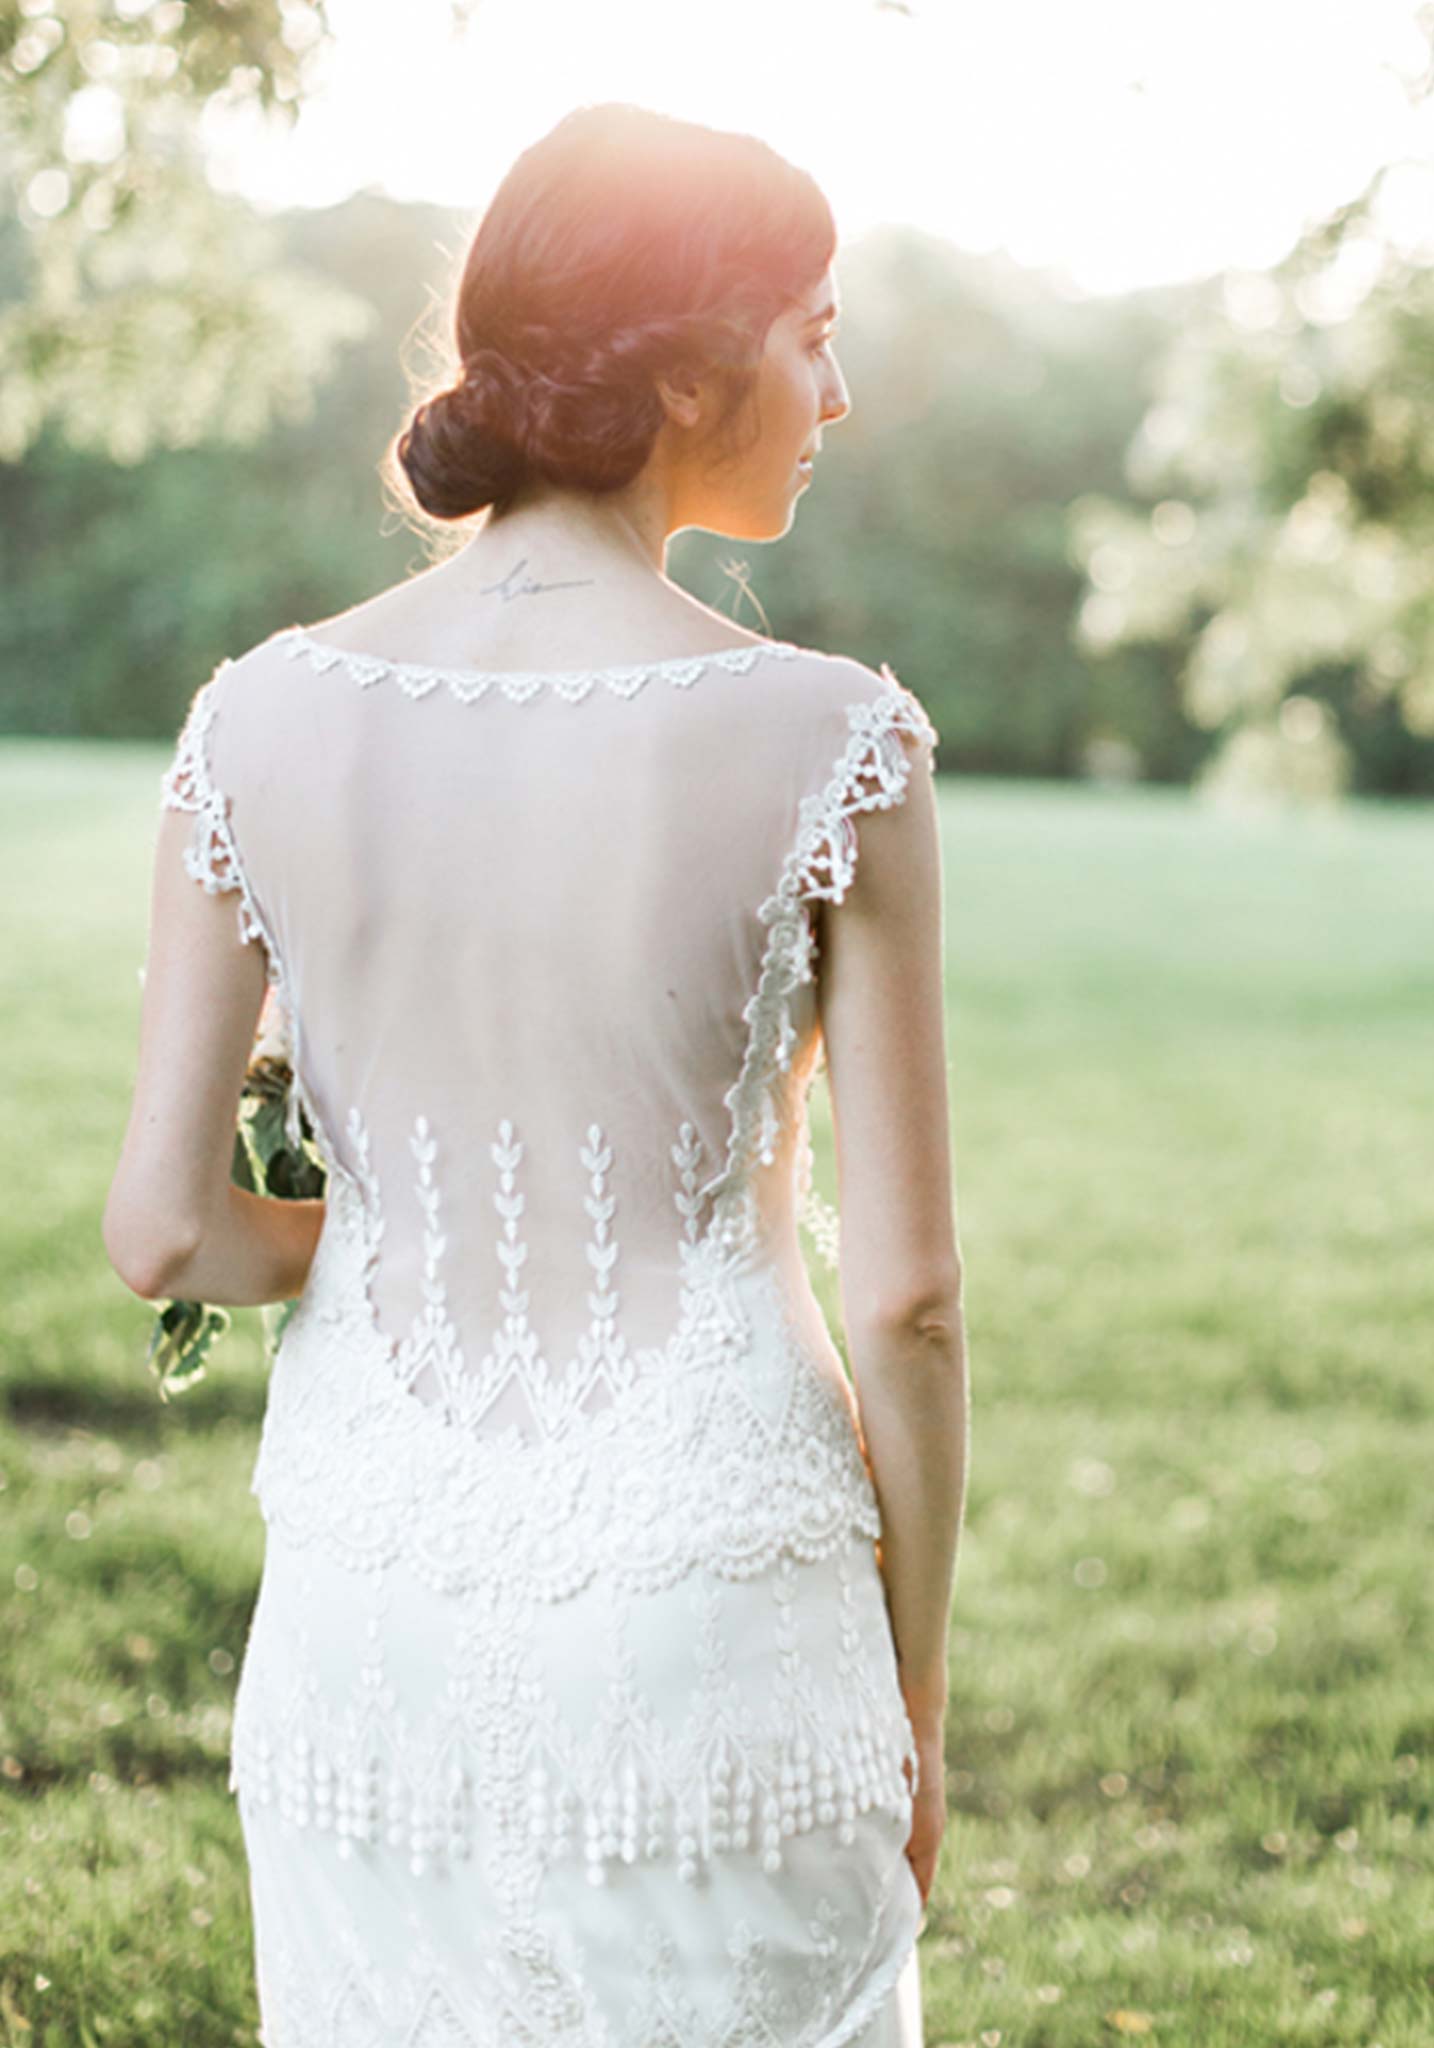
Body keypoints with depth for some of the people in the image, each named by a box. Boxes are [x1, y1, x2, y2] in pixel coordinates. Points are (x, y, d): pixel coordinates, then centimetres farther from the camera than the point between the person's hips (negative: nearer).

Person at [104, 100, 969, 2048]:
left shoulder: (267, 719, -5)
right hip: (708, 1622, -3)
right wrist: (916, 1685, 4)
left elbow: (163, 1232, -5)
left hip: (369, 1623, 3)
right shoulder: (830, 744, -13)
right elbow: (909, 1287, -9)